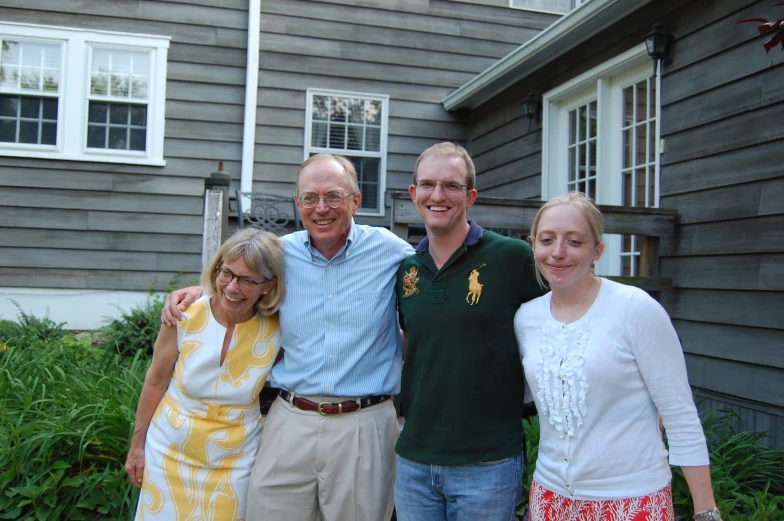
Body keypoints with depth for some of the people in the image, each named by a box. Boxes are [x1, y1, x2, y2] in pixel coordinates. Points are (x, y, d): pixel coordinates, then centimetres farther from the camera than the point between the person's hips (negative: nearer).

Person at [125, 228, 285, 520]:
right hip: (170, 451, 1)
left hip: (234, 461, 0)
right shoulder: (185, 316, -16)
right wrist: (137, 445, 6)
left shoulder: (276, 332, -17)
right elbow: (155, 381, -2)